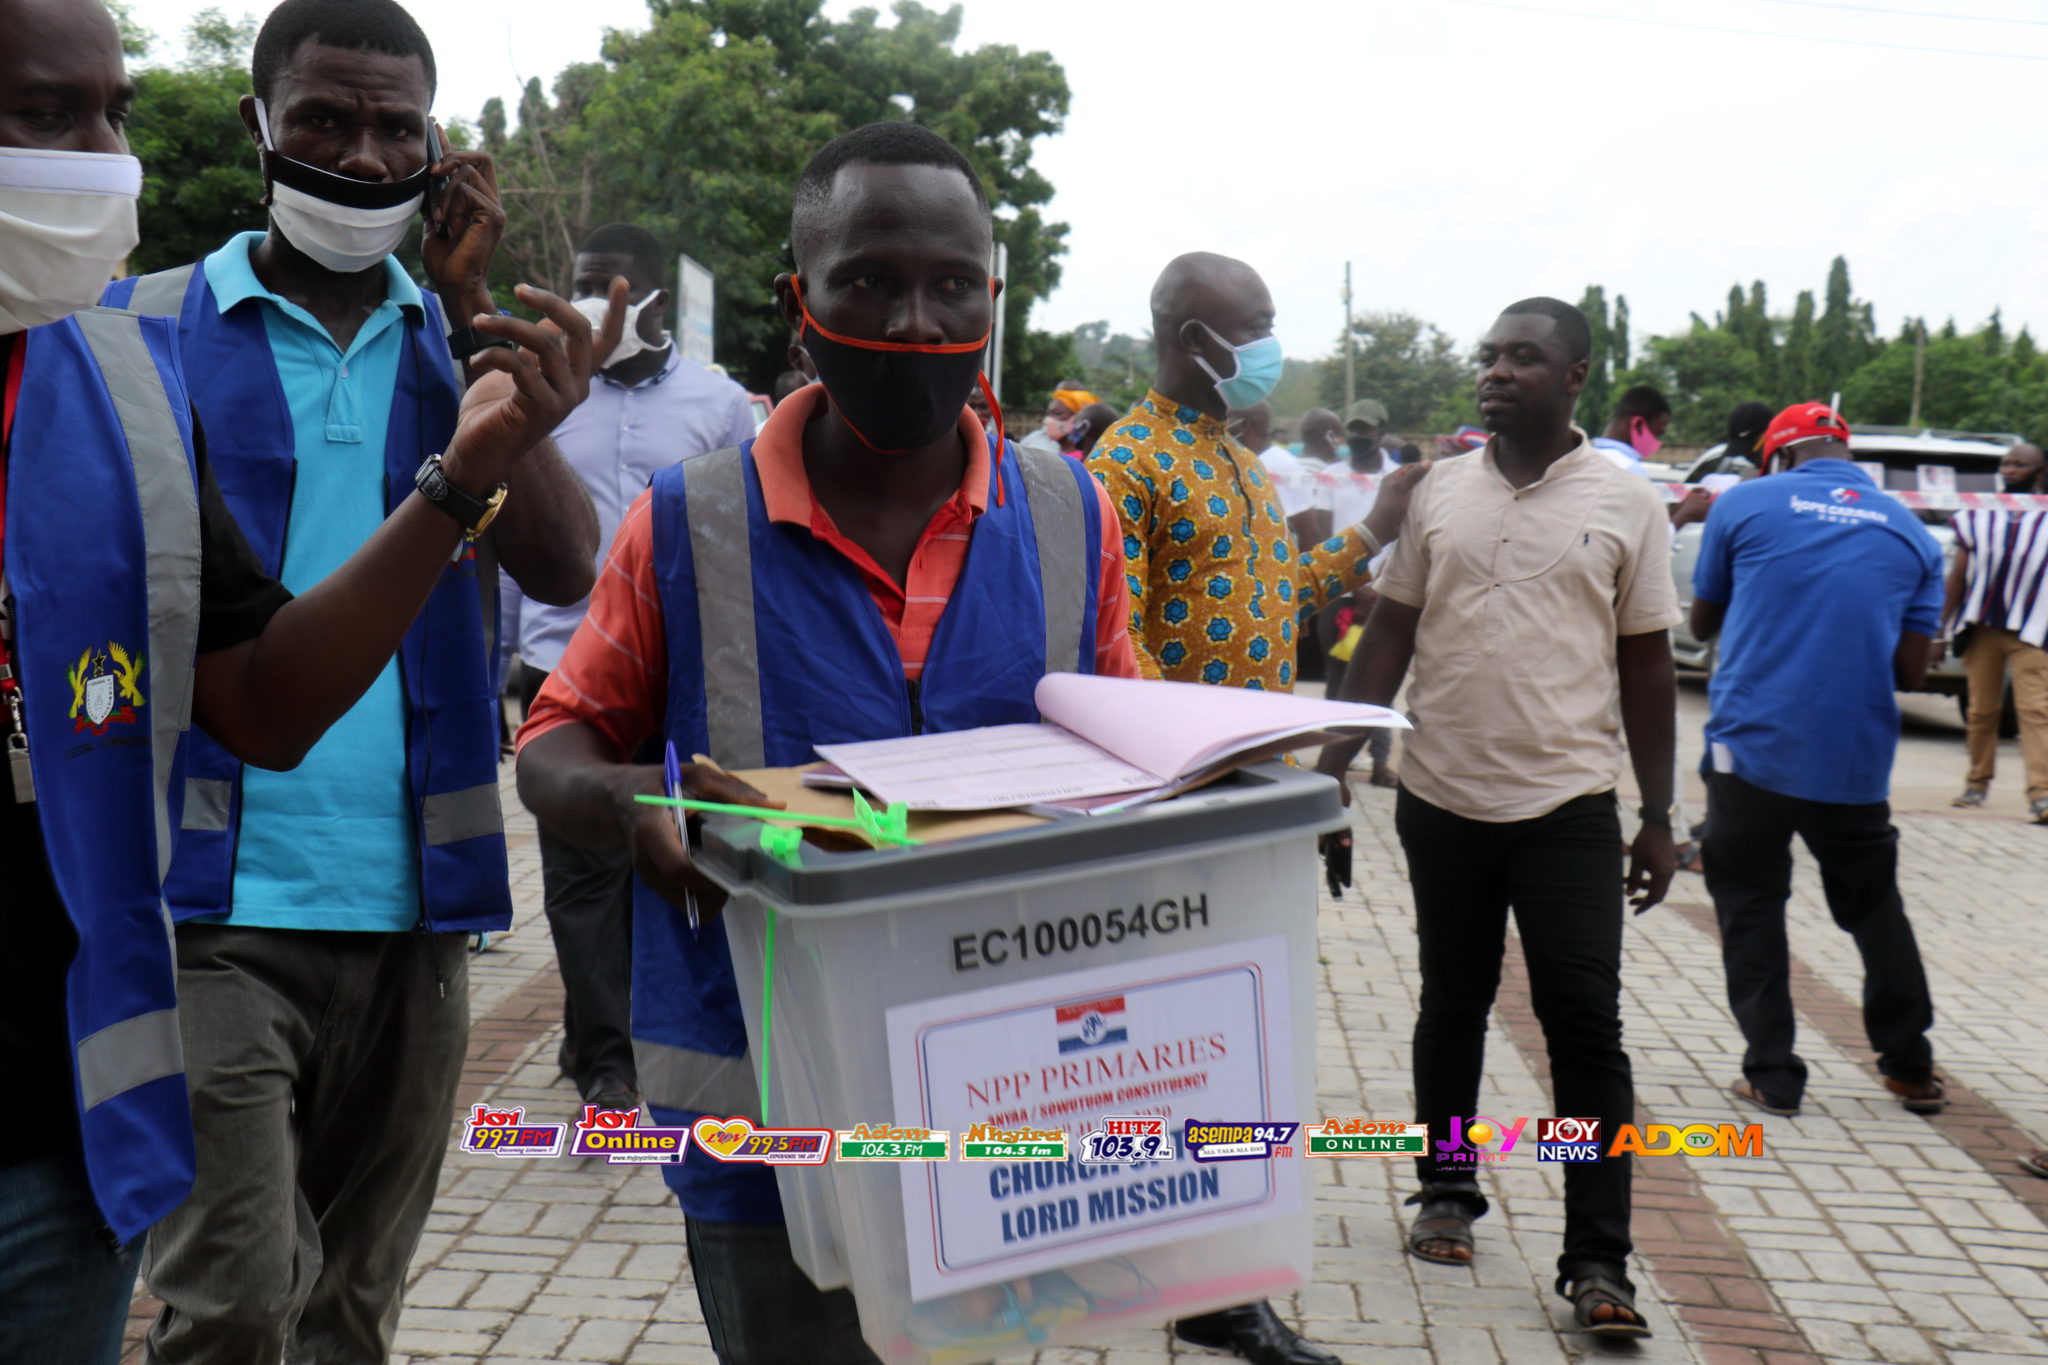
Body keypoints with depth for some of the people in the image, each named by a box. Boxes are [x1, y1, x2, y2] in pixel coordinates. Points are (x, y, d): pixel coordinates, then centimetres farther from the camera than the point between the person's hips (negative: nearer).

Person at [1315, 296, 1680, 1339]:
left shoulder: (1626, 506, 0)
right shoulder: (1439, 493, 5)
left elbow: (1644, 666, 3)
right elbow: (1390, 635, 8)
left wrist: (1657, 816, 2)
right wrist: (1334, 761, 0)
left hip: (1569, 806, -2)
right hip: (1441, 797, 2)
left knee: (1586, 1025, -3)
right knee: (1452, 1006, 15)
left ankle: (1597, 1262, 7)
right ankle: (1446, 1191, 33)